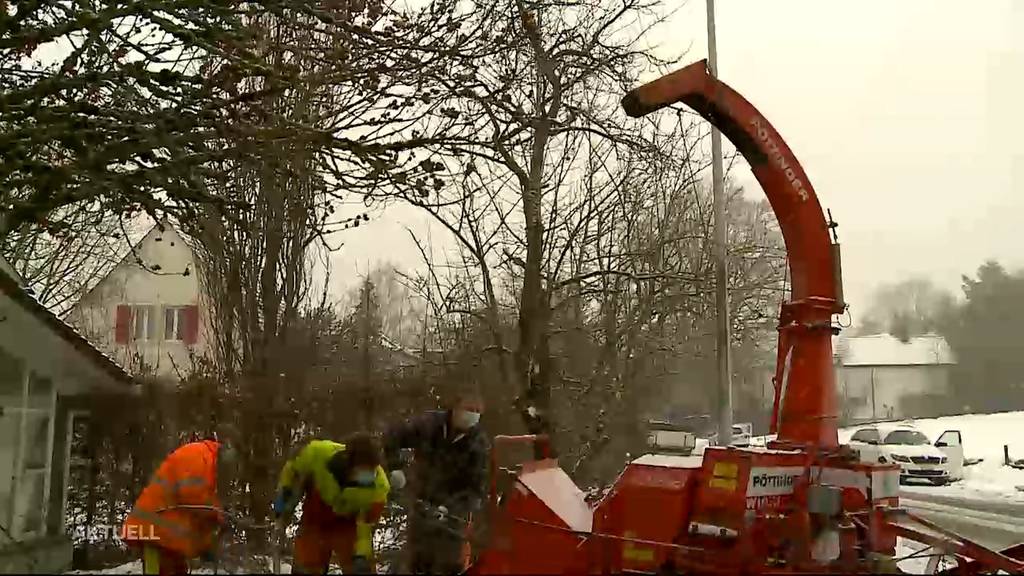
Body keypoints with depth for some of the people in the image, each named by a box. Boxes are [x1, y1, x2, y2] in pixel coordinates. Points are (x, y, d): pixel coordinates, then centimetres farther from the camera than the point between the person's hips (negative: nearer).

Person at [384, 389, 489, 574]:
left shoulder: (478, 442, -17)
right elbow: (393, 437, 3)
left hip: (453, 507, -3)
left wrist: (450, 507, -28)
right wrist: (395, 467, -6)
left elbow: (478, 486, -17)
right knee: (418, 562, 12)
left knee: (448, 566, -6)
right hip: (422, 503, 3)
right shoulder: (429, 423, -12)